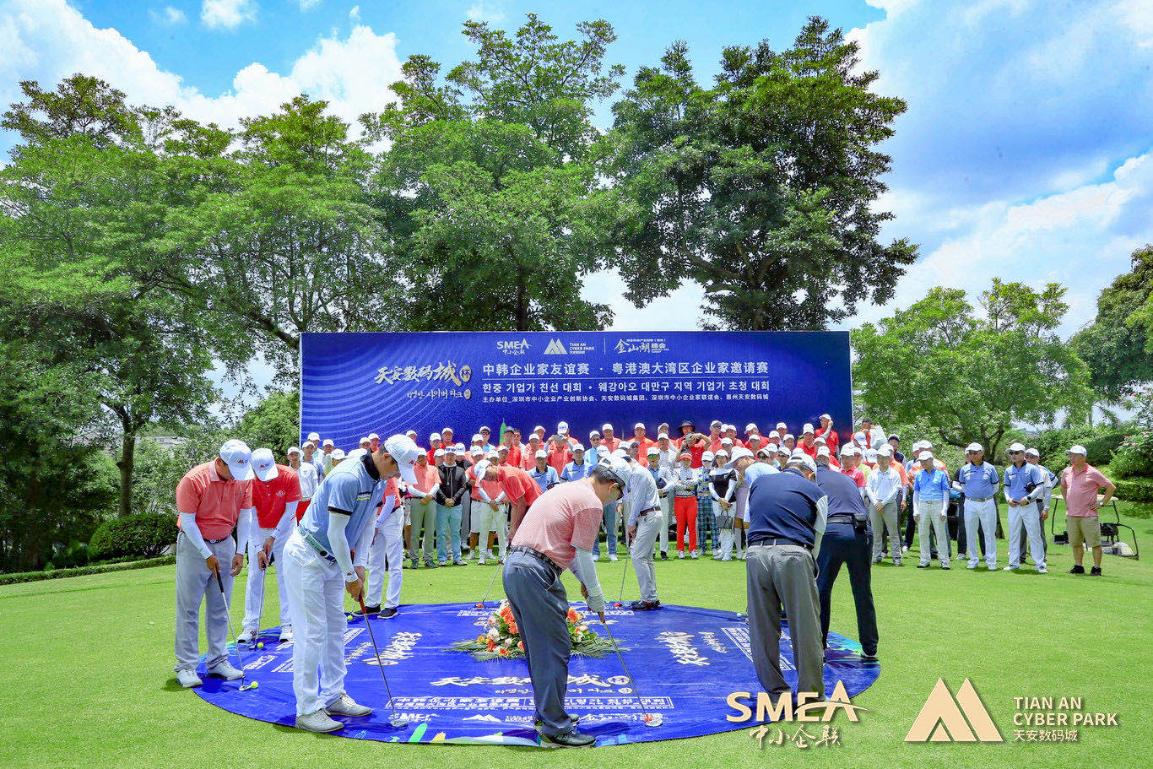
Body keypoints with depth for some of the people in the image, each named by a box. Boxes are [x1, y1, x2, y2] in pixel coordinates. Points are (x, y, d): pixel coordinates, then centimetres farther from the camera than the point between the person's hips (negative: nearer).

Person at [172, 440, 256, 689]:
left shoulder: (244, 479, -6)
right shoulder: (194, 479, -20)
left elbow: (245, 516, 0)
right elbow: (188, 521, -16)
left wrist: (239, 552, -6)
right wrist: (207, 555, -15)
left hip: (225, 544, 5)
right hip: (194, 545, -4)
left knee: (220, 608, 7)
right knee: (188, 608, -1)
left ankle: (218, 661, 15)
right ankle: (185, 666, 5)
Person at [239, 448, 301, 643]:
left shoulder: (290, 477, -24)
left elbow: (290, 511, -15)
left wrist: (273, 537, -15)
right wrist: (258, 548, -21)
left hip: (284, 528, -1)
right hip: (258, 530, 1)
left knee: (285, 576, -3)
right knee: (254, 576, -1)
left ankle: (288, 625, 1)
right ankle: (251, 626, 4)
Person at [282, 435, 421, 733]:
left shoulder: (378, 480, 1)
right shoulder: (347, 478, -28)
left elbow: (367, 523, 10)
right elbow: (335, 532, -25)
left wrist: (359, 565, 2)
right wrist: (351, 576, -16)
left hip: (333, 560, 10)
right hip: (306, 558, -9)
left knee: (336, 629, 12)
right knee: (312, 633, -6)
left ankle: (333, 697, 22)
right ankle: (307, 710, 1)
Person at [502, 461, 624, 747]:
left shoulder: (565, 489, 21)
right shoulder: (591, 502, -8)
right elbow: (583, 556, -8)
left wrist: (583, 579, 30)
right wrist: (597, 600, 3)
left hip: (513, 565, 10)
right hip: (537, 575, -10)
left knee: (538, 647, 19)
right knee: (555, 650, -2)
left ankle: (547, 712, 31)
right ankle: (555, 727, 3)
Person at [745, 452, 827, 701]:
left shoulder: (758, 483, 20)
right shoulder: (815, 491, 12)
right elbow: (817, 538, 13)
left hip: (756, 553, 3)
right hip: (793, 555, -3)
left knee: (762, 629, 11)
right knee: (805, 630, 7)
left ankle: (775, 691, 21)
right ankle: (812, 695, 15)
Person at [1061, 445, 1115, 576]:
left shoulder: (1093, 473, -8)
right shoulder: (1067, 472, 8)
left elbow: (1111, 487, -3)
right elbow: (1063, 487, 28)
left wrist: (1102, 503, -5)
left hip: (1088, 515, -5)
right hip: (1071, 515, 6)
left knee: (1095, 543, 1)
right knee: (1075, 543, 11)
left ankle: (1096, 568, 8)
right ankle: (1078, 566, 20)